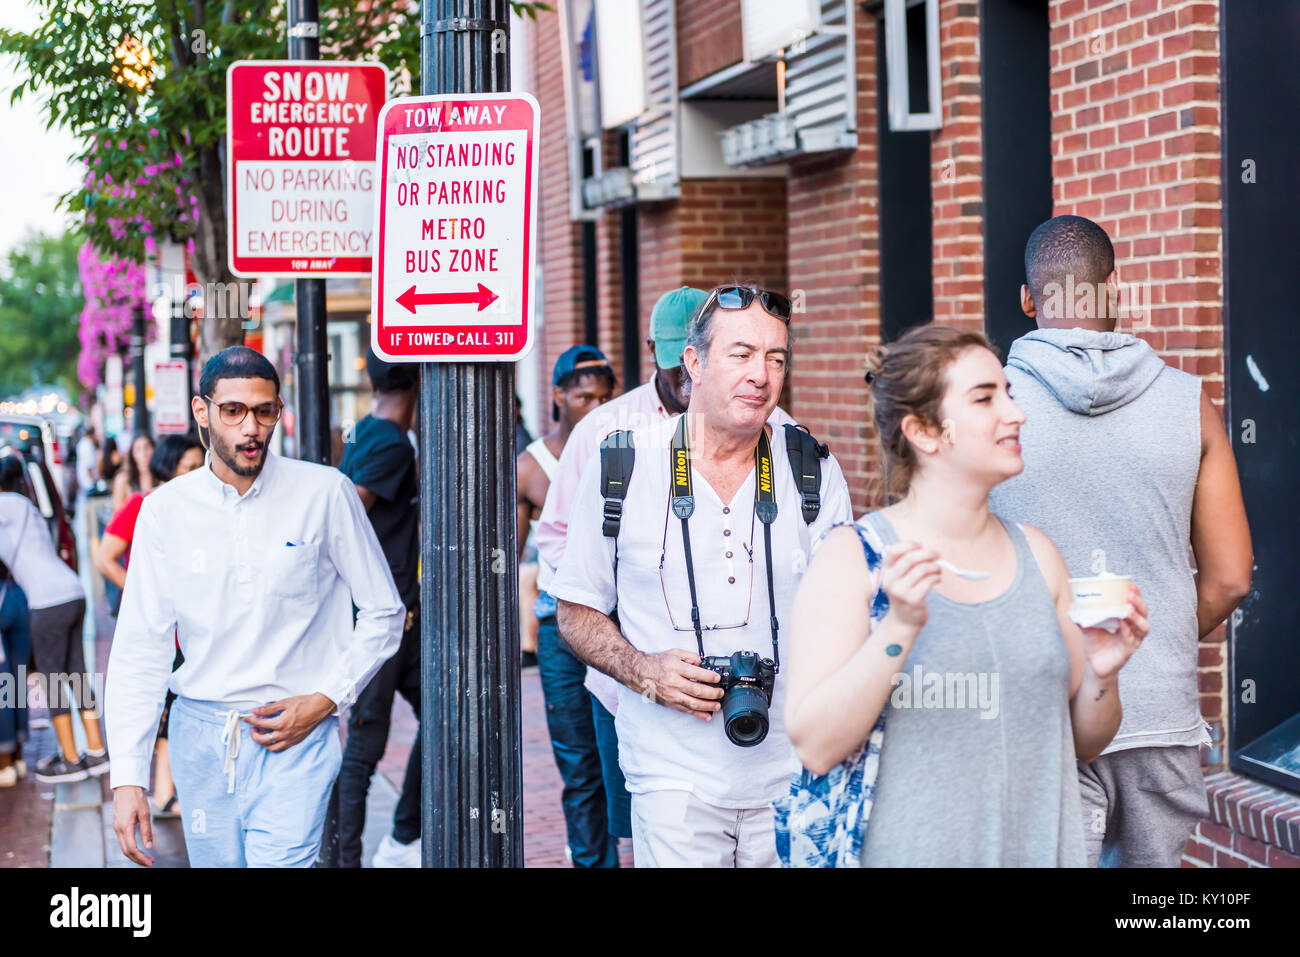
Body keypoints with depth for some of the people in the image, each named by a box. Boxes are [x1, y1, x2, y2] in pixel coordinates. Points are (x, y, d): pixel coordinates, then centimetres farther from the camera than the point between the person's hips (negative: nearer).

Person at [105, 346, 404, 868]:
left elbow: (384, 613, 4)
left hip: (293, 740, -3)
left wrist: (324, 699, -8)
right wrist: (127, 779, -6)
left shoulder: (326, 494, -5)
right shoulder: (165, 509, 1)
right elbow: (140, 649, 1)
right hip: (199, 733, 3)